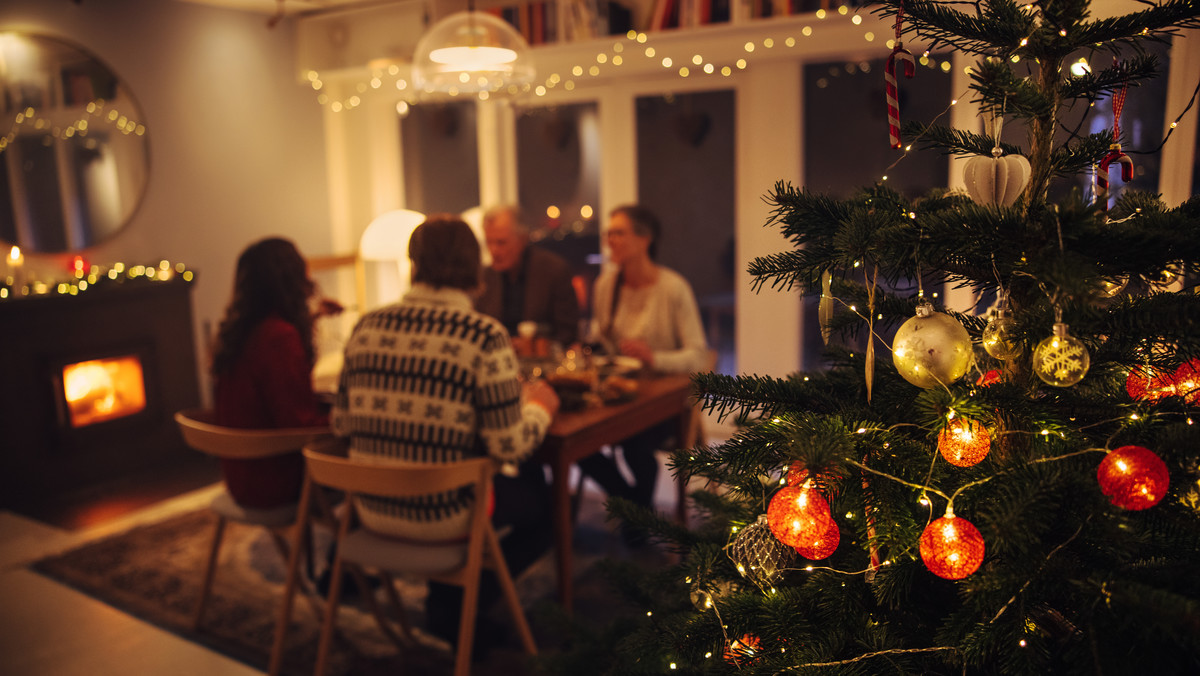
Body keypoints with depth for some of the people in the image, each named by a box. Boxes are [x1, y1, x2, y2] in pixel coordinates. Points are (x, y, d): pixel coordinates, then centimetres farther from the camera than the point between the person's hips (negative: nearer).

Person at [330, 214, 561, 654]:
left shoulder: (367, 327, -2)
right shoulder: (485, 336, -17)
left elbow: (341, 424, 4)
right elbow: (508, 445, -16)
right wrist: (539, 408, 4)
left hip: (372, 510, 6)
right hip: (443, 515, -6)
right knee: (545, 503, 20)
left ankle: (445, 600, 33)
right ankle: (457, 608, 21)